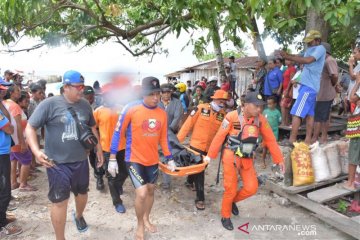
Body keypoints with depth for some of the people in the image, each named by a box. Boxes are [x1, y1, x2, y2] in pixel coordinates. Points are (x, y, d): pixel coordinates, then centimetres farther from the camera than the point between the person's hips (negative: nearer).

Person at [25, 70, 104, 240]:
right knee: (59, 201, 4)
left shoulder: (85, 104, 2)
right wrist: (36, 151, -25)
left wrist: (99, 149, 15)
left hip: (81, 161, 5)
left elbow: (92, 127, 15)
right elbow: (30, 127, -11)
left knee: (82, 193, 22)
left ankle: (78, 216, 54)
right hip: (57, 163, -5)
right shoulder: (49, 104, -13)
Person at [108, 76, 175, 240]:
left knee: (151, 190, 18)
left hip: (153, 160, 5)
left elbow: (163, 139, 8)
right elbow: (118, 133, -10)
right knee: (141, 193, -12)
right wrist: (112, 159, -10)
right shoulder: (131, 108, -17)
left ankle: (146, 219, 44)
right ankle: (140, 225, 17)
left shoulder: (162, 114, -3)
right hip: (134, 159, -5)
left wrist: (170, 159, 10)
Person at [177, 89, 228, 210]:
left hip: (209, 148, 4)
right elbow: (188, 124, -9)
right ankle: (200, 198, 11)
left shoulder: (223, 115, -3)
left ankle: (190, 181, 52)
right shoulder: (201, 108, -12)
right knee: (199, 171, 0)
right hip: (196, 145, -4)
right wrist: (178, 139, -8)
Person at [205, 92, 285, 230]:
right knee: (231, 189, 2)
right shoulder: (232, 116, -17)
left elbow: (270, 140, 2)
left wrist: (279, 159, 2)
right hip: (231, 157, -4)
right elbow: (219, 137, -13)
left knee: (251, 188, 1)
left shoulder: (261, 119, -4)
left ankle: (232, 200, 31)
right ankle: (225, 217, 26)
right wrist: (210, 155, -11)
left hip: (247, 159, 5)